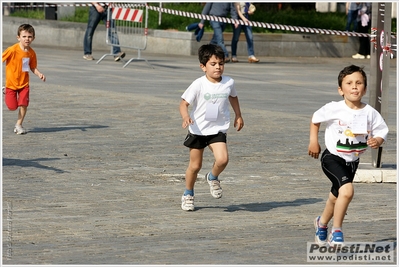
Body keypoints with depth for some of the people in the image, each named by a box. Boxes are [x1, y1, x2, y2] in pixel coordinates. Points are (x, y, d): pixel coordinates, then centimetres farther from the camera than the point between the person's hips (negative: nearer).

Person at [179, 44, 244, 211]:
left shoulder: (229, 83, -4)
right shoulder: (198, 85, -14)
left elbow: (233, 97, 19)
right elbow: (184, 103, -13)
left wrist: (238, 115, 25)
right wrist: (185, 117, -32)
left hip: (217, 130, 2)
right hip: (198, 130, -2)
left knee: (222, 159, -21)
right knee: (195, 165, 7)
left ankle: (213, 178, 12)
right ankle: (188, 194, 30)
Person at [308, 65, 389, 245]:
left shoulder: (370, 113, -10)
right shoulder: (334, 109, -16)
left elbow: (380, 133, -2)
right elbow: (315, 119, 2)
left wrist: (377, 141, -23)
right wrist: (313, 142, 1)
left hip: (352, 161, 5)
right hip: (332, 158, -5)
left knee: (336, 197, 21)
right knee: (347, 190, -26)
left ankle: (322, 223, 50)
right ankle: (336, 233, -12)